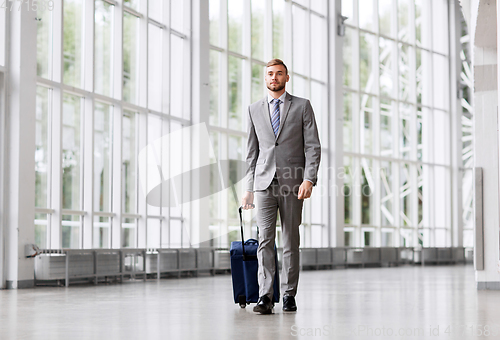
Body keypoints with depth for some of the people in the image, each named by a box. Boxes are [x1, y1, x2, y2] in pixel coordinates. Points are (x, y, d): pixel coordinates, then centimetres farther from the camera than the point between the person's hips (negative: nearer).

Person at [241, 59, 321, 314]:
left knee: (291, 241, 4)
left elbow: (313, 146, 0)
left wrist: (309, 179, -12)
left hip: (293, 184, -1)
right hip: (264, 182, 1)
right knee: (265, 240, -8)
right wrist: (249, 188, 10)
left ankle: (289, 295, 11)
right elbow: (252, 152, 15)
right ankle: (265, 296, -12)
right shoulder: (254, 110, 13)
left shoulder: (302, 106, 6)